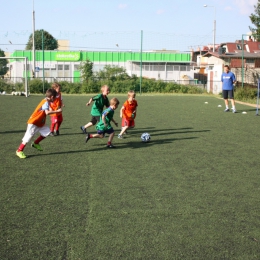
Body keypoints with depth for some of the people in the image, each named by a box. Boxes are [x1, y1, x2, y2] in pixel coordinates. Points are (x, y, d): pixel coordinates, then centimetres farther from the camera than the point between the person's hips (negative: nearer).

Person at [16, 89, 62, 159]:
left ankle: (35, 143, 20)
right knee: (28, 137, -9)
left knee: (47, 131, 7)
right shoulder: (46, 102, -23)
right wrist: (57, 111, -32)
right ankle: (19, 151, 0)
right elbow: (47, 112, -37)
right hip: (33, 123, -10)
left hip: (40, 123, 10)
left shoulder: (46, 101, 7)